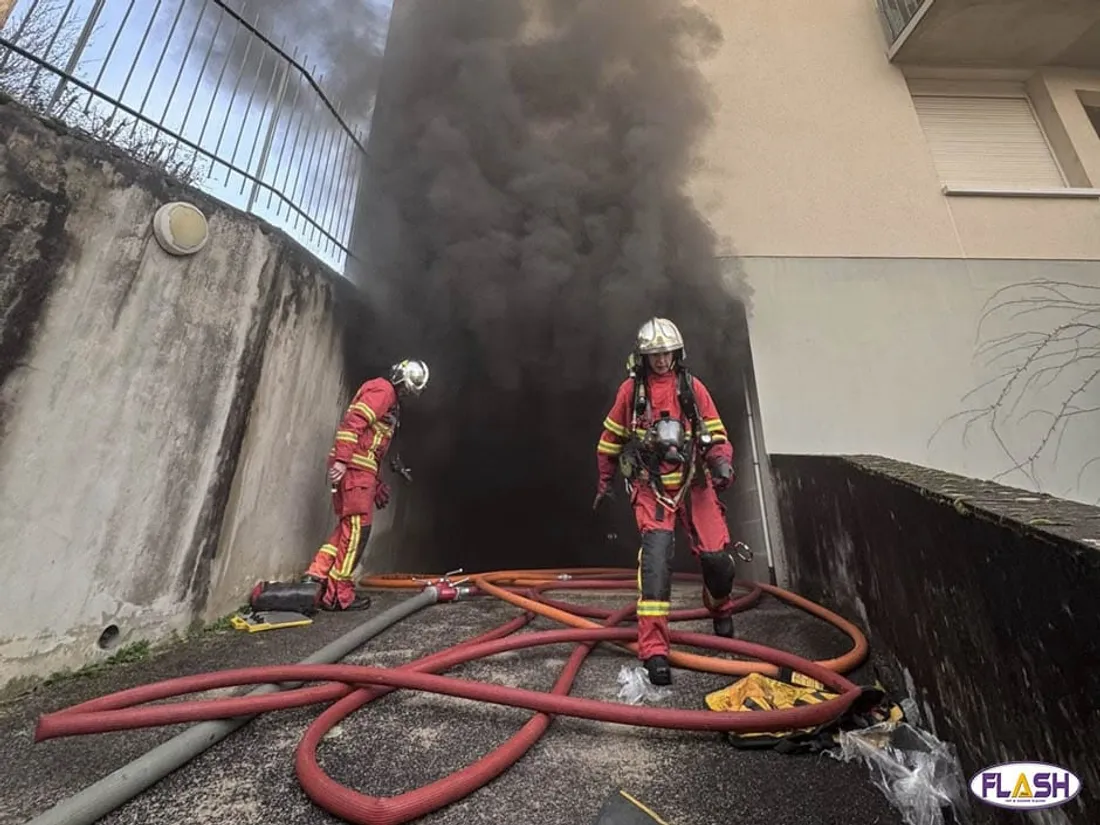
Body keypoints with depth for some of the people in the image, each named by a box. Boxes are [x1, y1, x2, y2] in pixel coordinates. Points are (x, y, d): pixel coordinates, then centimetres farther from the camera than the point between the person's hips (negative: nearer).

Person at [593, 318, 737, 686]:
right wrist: (605, 482, 17)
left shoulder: (693, 387, 3)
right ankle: (653, 649, -9)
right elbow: (610, 438, 11)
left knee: (717, 556, 1)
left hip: (694, 483, 2)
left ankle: (720, 608, 38)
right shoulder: (630, 390, 1)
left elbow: (716, 433, 7)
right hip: (651, 486, -1)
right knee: (656, 554, -19)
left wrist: (722, 462, -13)